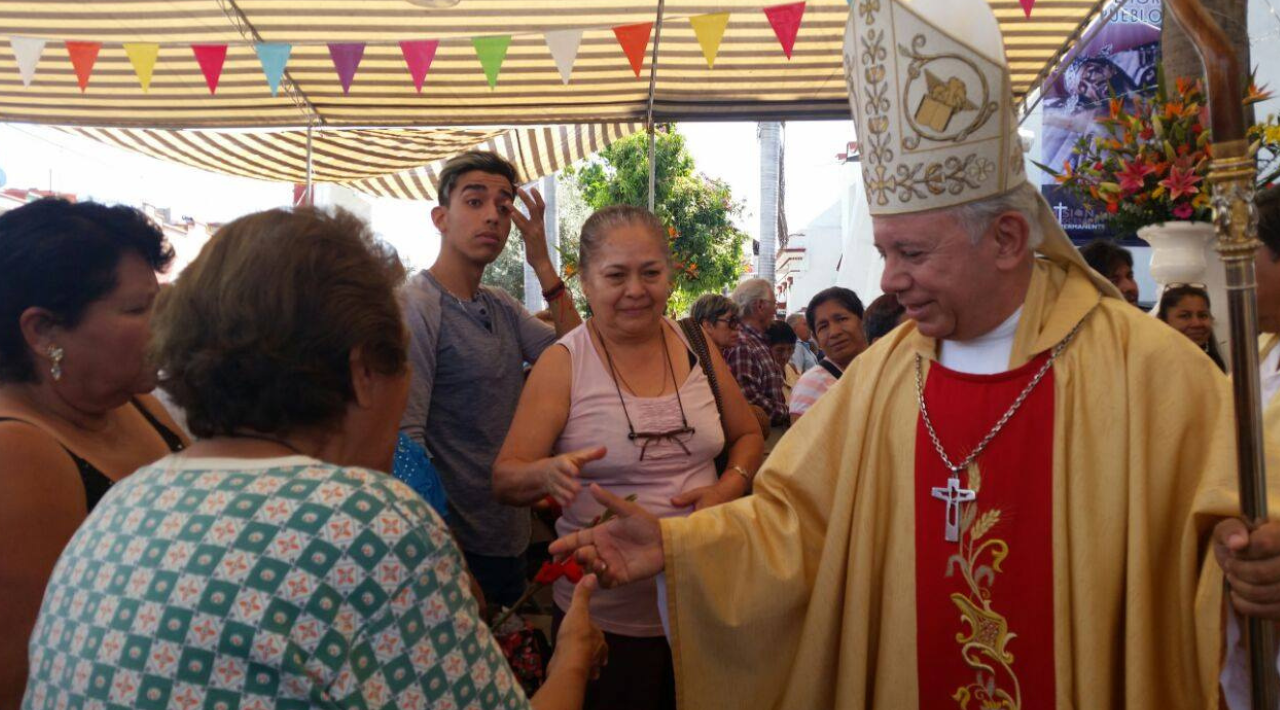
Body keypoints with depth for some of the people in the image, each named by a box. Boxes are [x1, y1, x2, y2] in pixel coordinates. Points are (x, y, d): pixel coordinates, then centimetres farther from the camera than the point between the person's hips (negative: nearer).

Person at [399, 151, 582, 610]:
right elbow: (406, 442, -22)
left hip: (512, 537, 8)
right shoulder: (415, 306, -16)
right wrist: (453, 567, -24)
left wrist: (544, 267, -7)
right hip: (458, 544, -7)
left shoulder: (503, 308, 8)